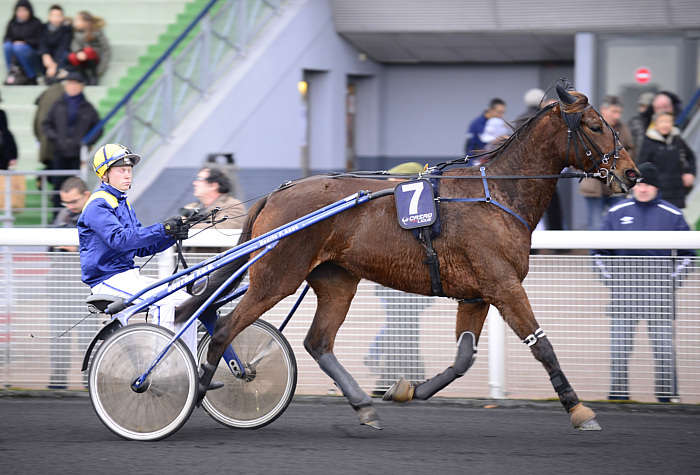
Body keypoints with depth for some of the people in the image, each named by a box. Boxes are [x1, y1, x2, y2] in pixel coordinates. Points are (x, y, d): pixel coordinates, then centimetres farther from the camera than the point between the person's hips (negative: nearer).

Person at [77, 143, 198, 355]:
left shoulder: (123, 204, 20)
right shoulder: (98, 205, -10)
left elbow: (142, 248, 15)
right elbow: (119, 239, -26)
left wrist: (172, 236, -3)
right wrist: (162, 229, -29)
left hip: (128, 277, 9)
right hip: (108, 280, -9)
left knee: (184, 300, -4)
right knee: (164, 302, -26)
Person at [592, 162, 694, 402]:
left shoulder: (672, 215, 4)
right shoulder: (617, 212, 7)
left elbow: (686, 250, 11)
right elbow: (601, 248, 15)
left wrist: (674, 278, 3)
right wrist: (609, 277, 6)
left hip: (660, 284, -1)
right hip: (624, 281, 1)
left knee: (663, 337, -2)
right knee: (620, 336, -1)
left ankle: (666, 390, 5)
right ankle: (618, 389, 5)